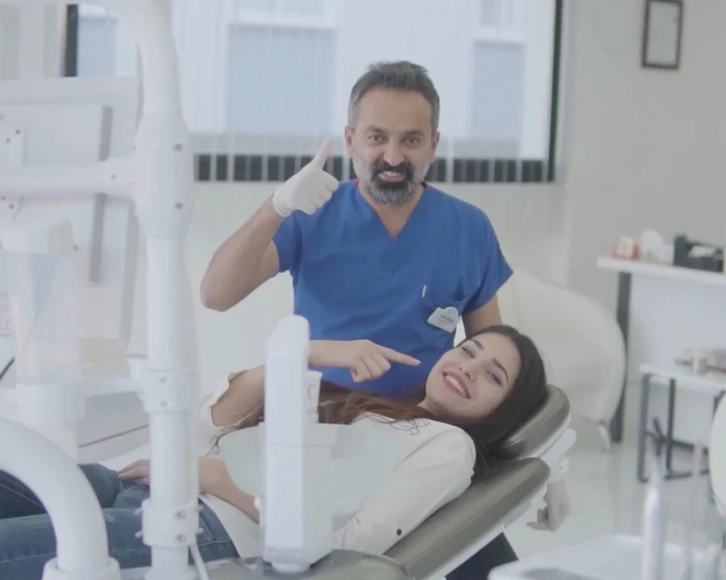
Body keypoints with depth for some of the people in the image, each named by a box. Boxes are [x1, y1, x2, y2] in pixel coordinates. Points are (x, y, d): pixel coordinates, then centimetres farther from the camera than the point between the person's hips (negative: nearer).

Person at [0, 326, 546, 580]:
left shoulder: (449, 446, 9)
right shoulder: (358, 392, 28)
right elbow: (219, 414, 16)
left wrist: (223, 480, -7)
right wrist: (316, 353, 5)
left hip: (213, 529, -7)